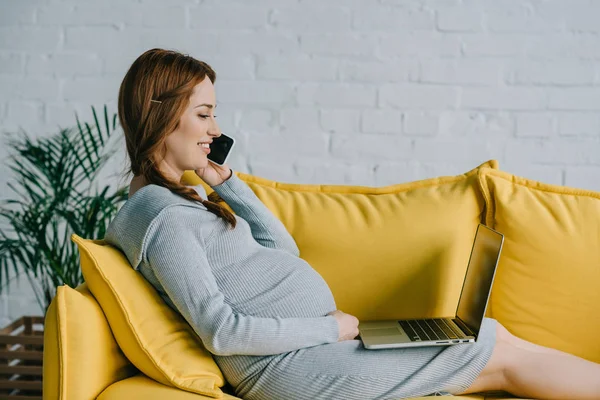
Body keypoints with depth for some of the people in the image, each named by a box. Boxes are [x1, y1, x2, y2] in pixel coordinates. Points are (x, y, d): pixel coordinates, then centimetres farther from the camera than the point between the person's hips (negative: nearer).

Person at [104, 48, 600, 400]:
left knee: (493, 335, 6)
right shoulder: (160, 215, -16)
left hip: (313, 337, 9)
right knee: (504, 354, -2)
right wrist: (330, 327, -16)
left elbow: (285, 250, 14)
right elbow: (221, 331, -22)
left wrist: (226, 183, 6)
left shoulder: (178, 198, 15)